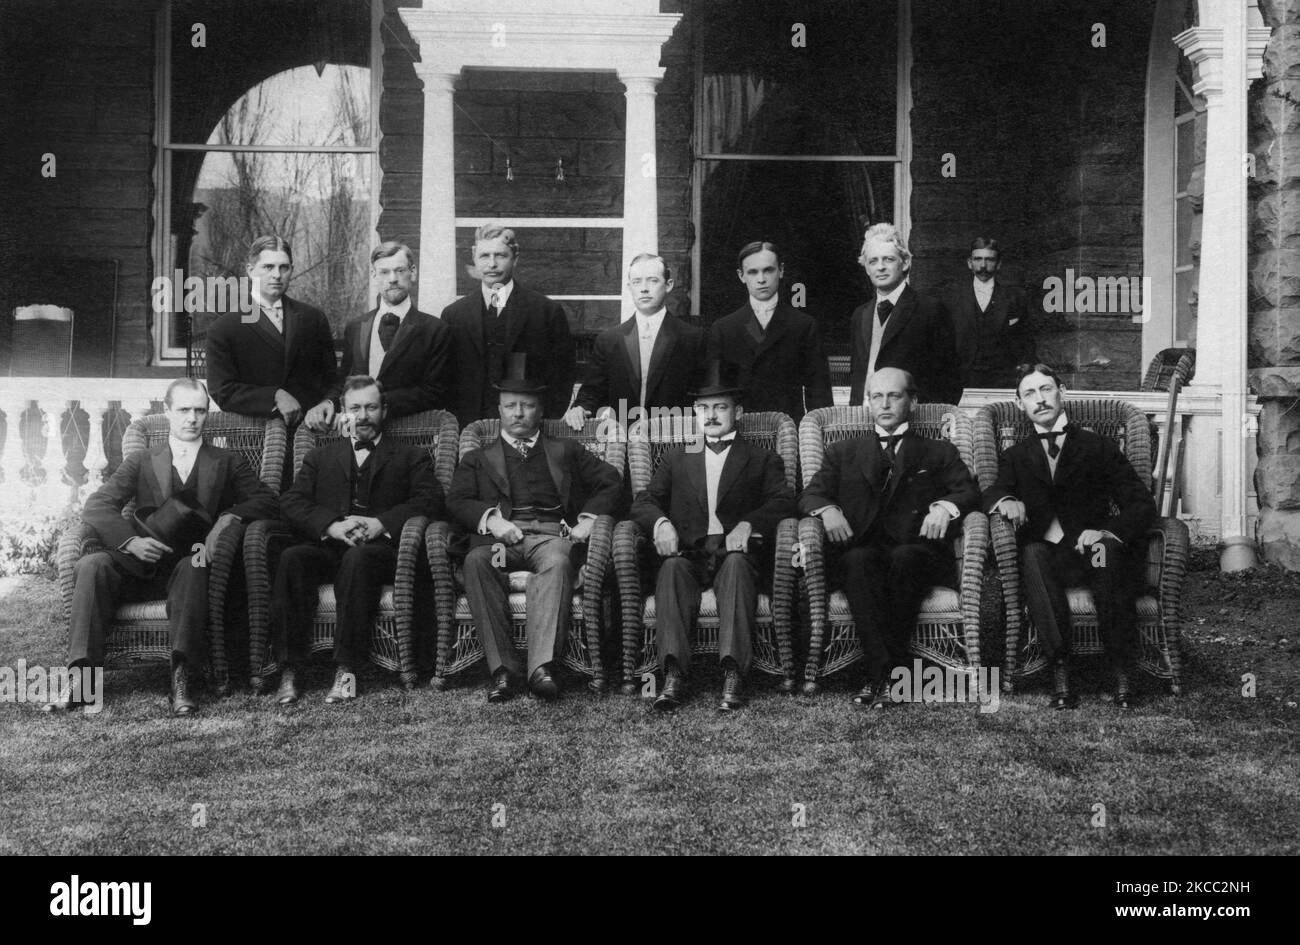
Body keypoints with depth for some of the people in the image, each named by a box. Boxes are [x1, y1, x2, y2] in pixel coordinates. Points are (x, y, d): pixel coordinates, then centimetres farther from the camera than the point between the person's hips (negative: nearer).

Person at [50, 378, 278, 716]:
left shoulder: (227, 463, 18)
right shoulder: (141, 461, 19)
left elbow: (267, 500, 3)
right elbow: (96, 507, 5)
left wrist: (229, 517, -18)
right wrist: (131, 541, -15)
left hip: (192, 565, -2)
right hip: (144, 568, 2)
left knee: (194, 569, -35)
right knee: (93, 565, -25)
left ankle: (181, 677, -43)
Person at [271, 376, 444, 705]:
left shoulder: (410, 457, 21)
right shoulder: (320, 457, 27)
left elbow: (431, 501, 2)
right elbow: (290, 503, 11)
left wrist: (380, 524, -14)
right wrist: (332, 526, -9)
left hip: (379, 548, -2)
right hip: (326, 547, 2)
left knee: (358, 558, -37)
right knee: (291, 559, -30)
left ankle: (345, 669, -37)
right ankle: (288, 671, -30)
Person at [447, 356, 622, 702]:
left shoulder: (565, 451, 27)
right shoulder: (478, 459, 27)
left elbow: (610, 483, 18)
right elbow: (457, 501, 10)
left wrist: (589, 518, -1)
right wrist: (491, 518, -11)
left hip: (551, 534, 0)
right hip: (499, 537, 1)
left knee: (557, 562, -36)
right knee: (475, 561, -34)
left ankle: (542, 666, -48)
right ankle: (503, 667, -34)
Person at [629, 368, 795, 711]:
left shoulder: (762, 460, 20)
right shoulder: (677, 459, 26)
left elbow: (783, 502, 2)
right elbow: (643, 502, 14)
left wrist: (748, 524, -18)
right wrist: (661, 523, -11)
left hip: (735, 551, -1)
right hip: (689, 553, 2)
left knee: (737, 562, -36)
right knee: (672, 567, -33)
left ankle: (733, 673, -46)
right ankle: (674, 674, -44)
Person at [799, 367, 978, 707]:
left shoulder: (938, 453, 23)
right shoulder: (843, 453, 25)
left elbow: (969, 491, 7)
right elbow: (810, 495, 12)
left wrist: (944, 506, -16)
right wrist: (827, 509, -12)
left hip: (916, 550, -1)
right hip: (861, 549, 1)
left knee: (902, 558, -35)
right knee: (860, 560, -34)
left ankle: (882, 676, -32)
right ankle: (882, 671, -40)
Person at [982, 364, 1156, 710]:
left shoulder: (1098, 447, 14)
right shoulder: (1016, 456, 20)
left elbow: (1142, 505, 4)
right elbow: (991, 493, 2)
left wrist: (1109, 533, -17)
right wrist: (1005, 501, -24)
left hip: (1092, 553, -1)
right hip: (1048, 558, 1)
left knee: (1109, 550, -35)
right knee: (1032, 553, -34)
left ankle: (1122, 674, -32)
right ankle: (1059, 670, -37)